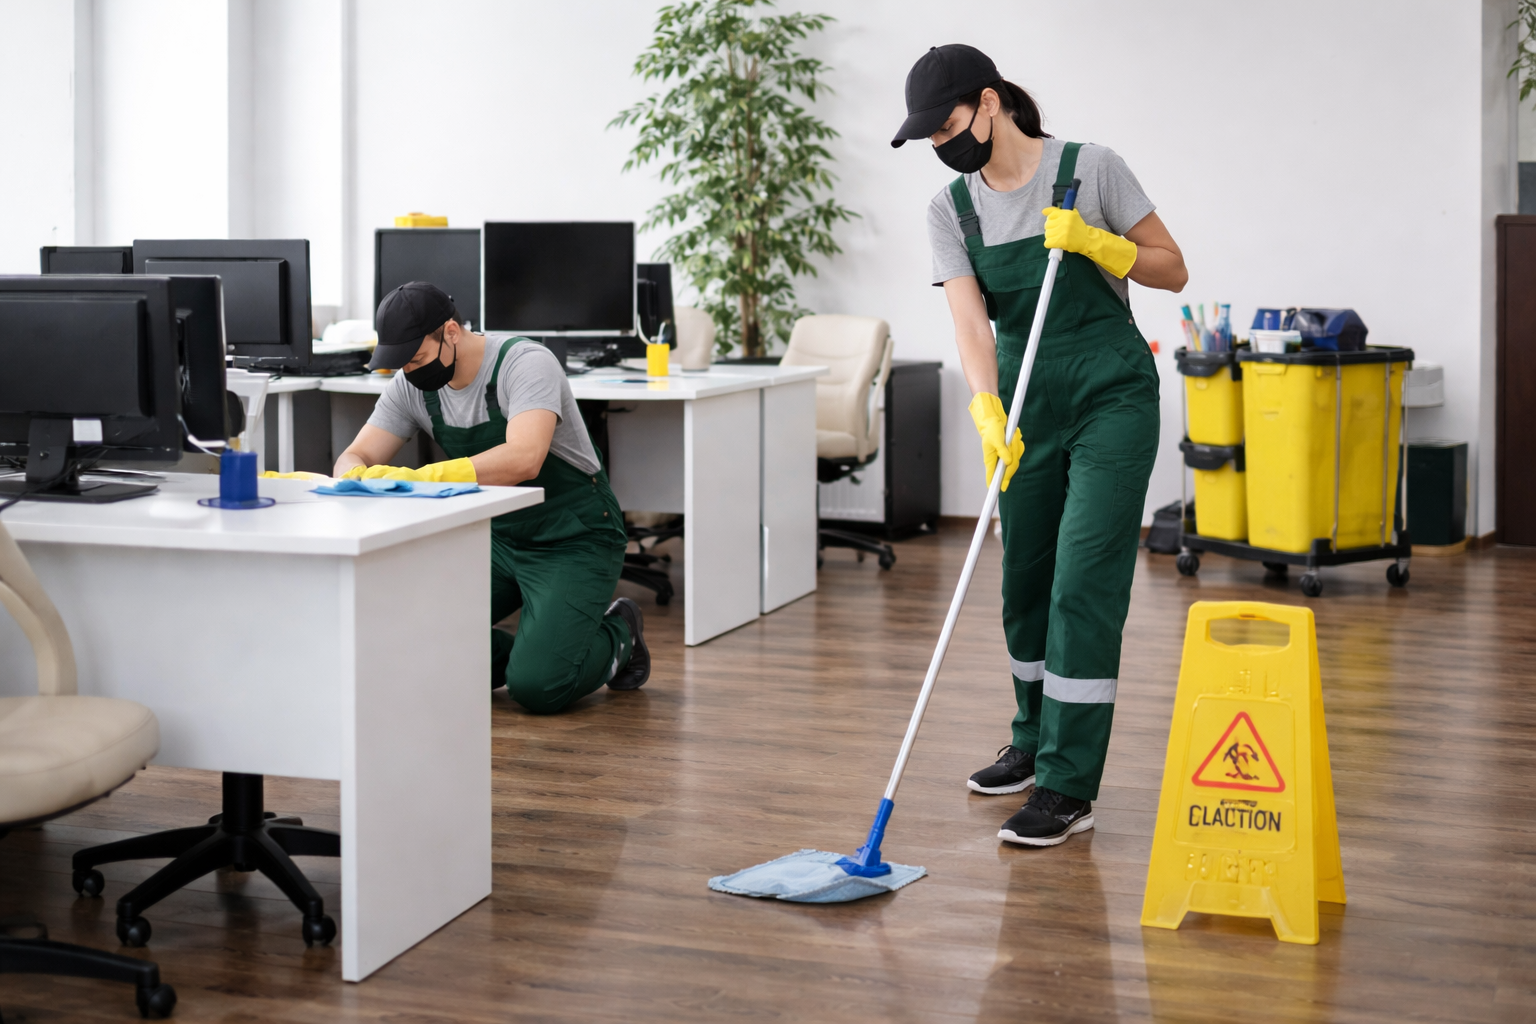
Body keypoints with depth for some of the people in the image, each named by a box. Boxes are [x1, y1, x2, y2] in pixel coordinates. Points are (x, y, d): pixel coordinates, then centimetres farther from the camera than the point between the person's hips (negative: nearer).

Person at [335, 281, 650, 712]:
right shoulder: (411, 386, -4)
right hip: (498, 538, 7)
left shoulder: (526, 363, -24)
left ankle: (618, 636, 9)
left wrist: (419, 478, -46)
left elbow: (523, 460, -40)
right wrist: (356, 481, -29)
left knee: (536, 687, -22)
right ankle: (524, 650, 15)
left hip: (572, 541, -6)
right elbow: (355, 457, -2)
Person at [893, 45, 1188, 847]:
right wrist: (987, 409, -29)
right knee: (1025, 579, 12)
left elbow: (1172, 270, -5)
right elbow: (970, 321, -12)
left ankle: (1068, 788, -10)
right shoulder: (951, 209, 0)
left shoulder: (1090, 169, -10)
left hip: (1110, 393, -5)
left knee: (1084, 581, -11)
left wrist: (1096, 243, -22)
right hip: (1026, 399, 5)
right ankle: (1037, 741, 34)